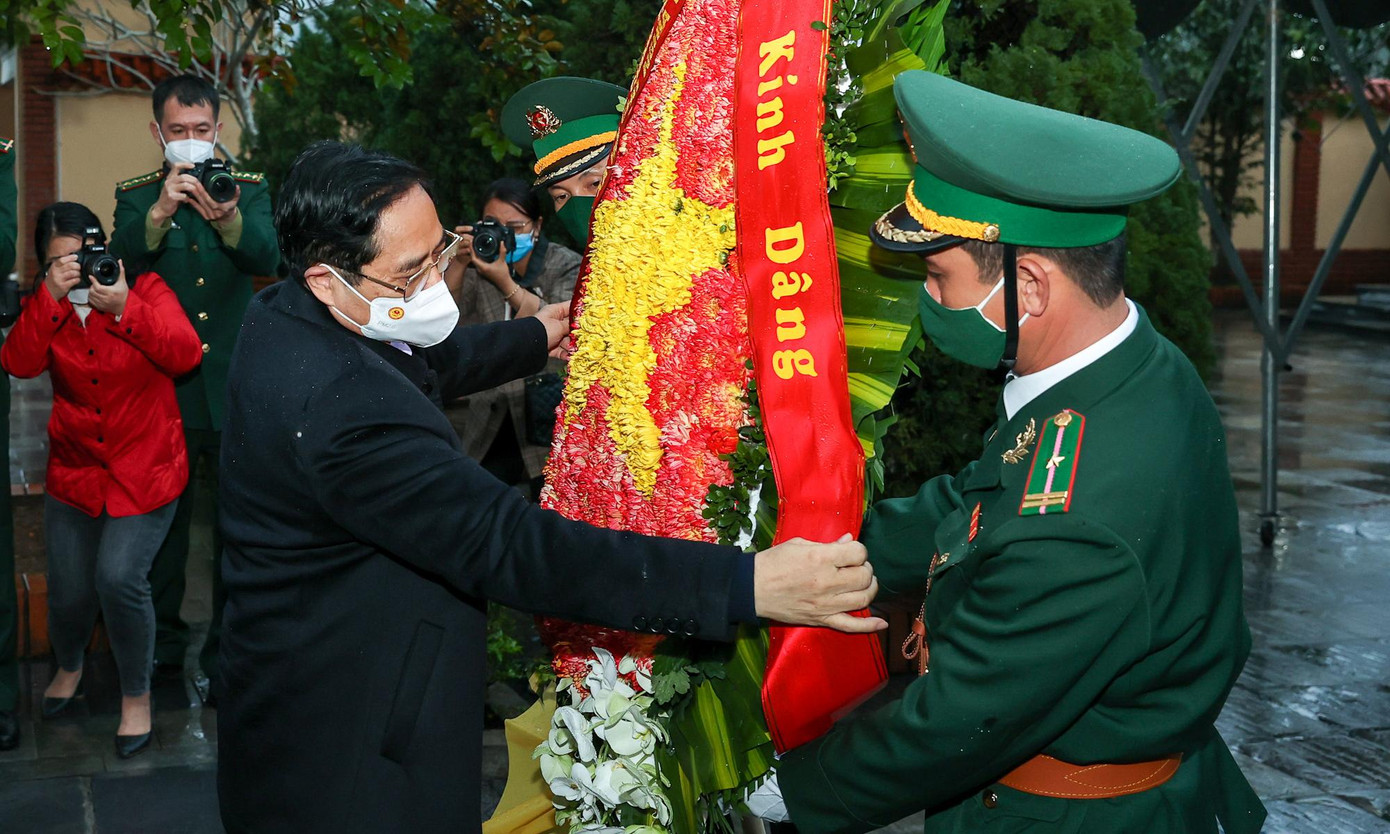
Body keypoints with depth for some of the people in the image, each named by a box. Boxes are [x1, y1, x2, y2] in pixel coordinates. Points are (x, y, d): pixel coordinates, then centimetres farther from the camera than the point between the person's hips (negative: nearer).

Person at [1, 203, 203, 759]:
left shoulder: (146, 289, -5)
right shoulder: (47, 307, 3)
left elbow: (186, 355, -21)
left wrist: (125, 308, -29)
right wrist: (51, 297, -26)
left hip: (145, 472, -3)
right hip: (74, 472, 3)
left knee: (118, 577, -18)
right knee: (68, 588, 6)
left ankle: (136, 695, 6)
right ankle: (68, 665, 41)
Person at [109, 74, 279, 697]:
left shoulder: (248, 189, 4)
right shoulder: (137, 196, 5)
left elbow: (267, 257, -14)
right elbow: (121, 260, -13)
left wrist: (226, 218, -35)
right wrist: (161, 212, -31)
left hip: (234, 389, -1)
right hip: (165, 389, 1)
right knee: (163, 522, 12)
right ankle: (163, 642, 29)